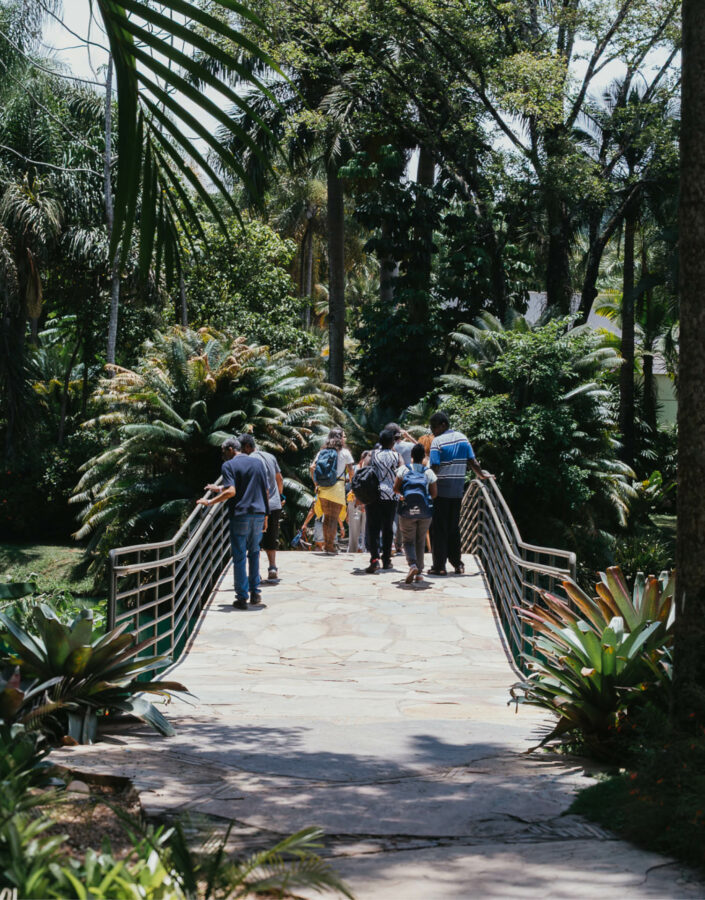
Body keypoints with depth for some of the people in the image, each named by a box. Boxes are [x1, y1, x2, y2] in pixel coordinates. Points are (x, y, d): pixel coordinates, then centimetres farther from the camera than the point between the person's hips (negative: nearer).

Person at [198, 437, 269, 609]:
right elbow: (265, 492, 15)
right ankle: (255, 593, 16)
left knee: (239, 557, 2)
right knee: (254, 553, 19)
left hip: (240, 515, -5)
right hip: (258, 514, 5)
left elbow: (231, 491, -17)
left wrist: (210, 502, -8)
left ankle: (242, 598, 2)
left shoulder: (229, 465, -4)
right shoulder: (257, 463, 13)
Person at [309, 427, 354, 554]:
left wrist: (316, 484, 12)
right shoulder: (344, 452, -1)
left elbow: (312, 467, 4)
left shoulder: (322, 451, 11)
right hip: (337, 487, -5)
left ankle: (326, 543, 18)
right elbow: (350, 471, -3)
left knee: (327, 516, 15)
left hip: (322, 488, 5)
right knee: (334, 517, -1)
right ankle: (330, 546, -3)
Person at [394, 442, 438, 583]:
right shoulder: (429, 472, 0)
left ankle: (412, 565, -21)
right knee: (420, 541, 14)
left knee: (408, 540, 5)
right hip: (425, 512, 1)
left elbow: (396, 488, -2)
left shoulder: (403, 469, -1)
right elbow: (434, 493, 1)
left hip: (407, 512, -1)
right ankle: (419, 573, 14)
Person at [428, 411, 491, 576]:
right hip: (458, 490, 6)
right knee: (454, 527, 15)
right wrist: (481, 474, 24)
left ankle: (439, 566, -1)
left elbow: (435, 468, -18)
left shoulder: (438, 442, -11)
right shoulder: (462, 438, 6)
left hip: (441, 490, -6)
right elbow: (473, 462, 8)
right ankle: (457, 564, 16)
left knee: (440, 528, 0)